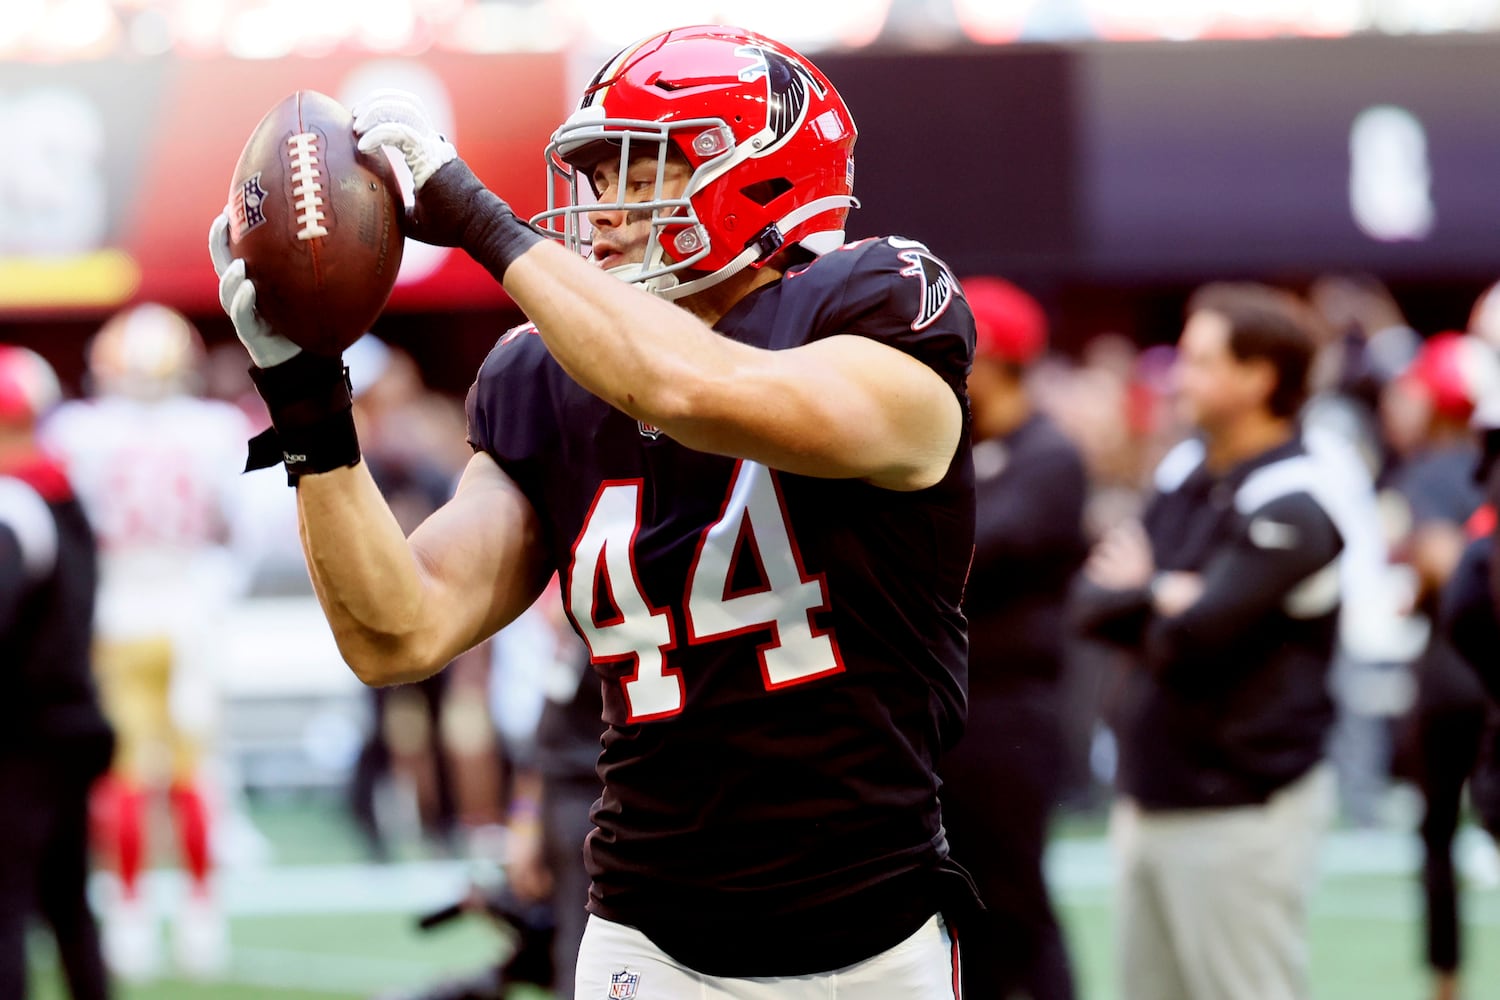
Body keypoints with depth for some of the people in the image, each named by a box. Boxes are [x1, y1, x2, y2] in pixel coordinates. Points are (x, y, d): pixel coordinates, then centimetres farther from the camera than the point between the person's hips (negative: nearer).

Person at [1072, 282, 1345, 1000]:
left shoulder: (1288, 507, -15)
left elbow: (1192, 638, -23)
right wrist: (1161, 598, -10)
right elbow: (1093, 599, 9)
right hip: (1150, 799, 9)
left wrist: (1140, 594, -3)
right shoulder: (1184, 473, 11)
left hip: (1240, 811, -9)